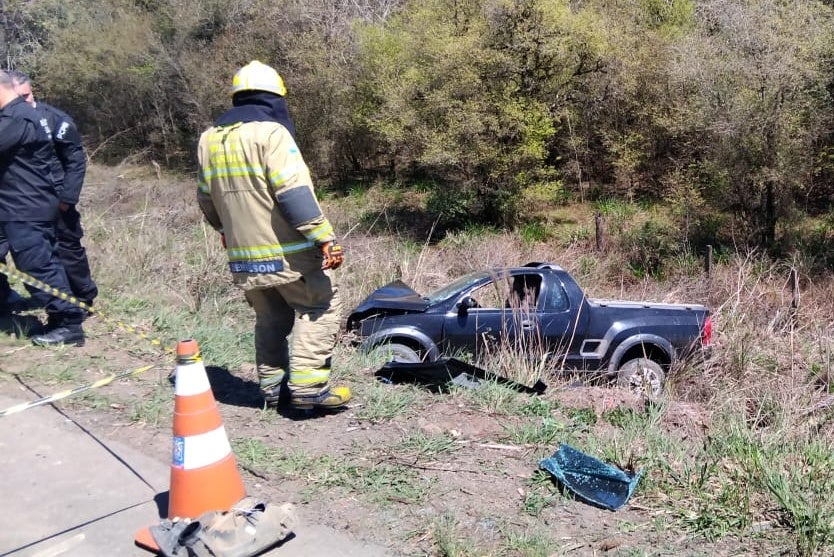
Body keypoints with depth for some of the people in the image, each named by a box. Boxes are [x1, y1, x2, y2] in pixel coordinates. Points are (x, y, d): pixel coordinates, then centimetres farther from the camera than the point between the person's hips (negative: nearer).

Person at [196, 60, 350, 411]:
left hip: (244, 256, 7)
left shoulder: (209, 138, 11)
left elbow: (206, 198, 19)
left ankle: (273, 387, 24)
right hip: (288, 251, -7)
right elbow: (295, 194, -21)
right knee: (320, 307, 4)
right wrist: (324, 237, -21)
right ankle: (307, 385, -3)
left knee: (270, 318, 19)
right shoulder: (271, 133, -12)